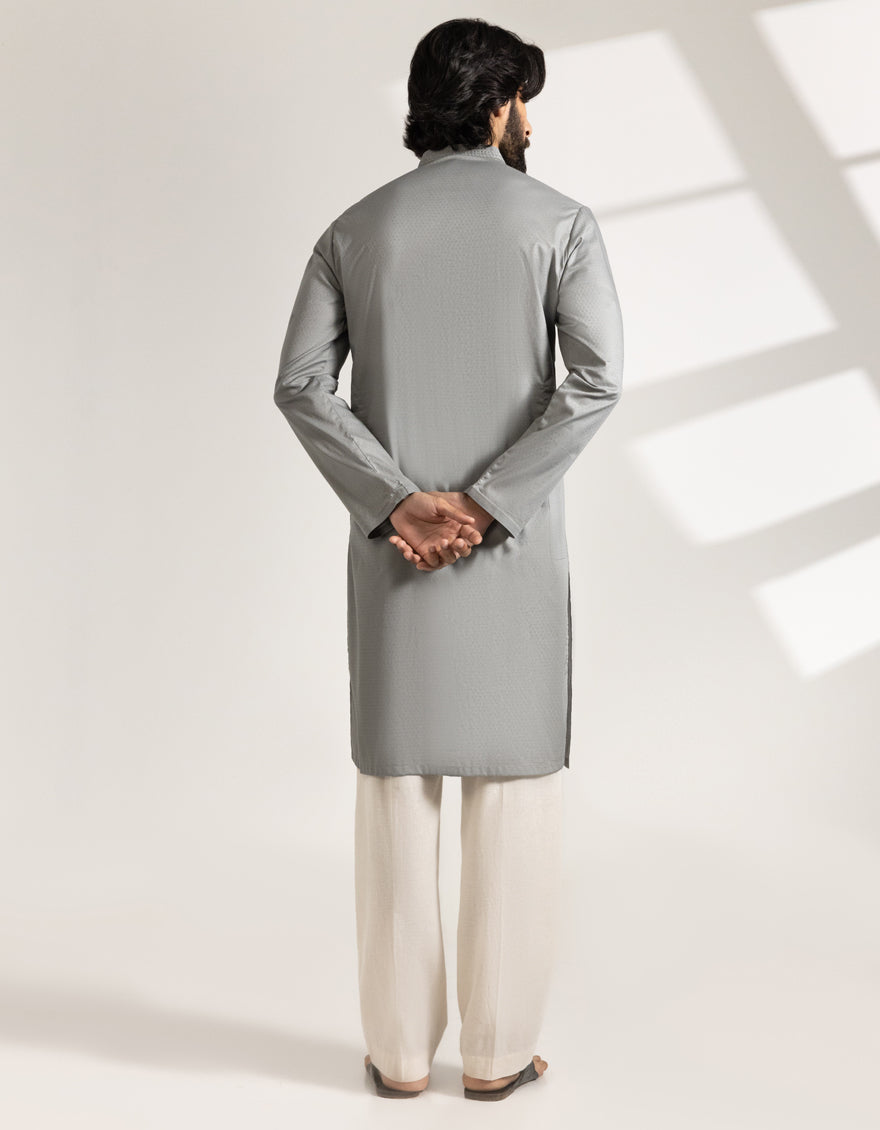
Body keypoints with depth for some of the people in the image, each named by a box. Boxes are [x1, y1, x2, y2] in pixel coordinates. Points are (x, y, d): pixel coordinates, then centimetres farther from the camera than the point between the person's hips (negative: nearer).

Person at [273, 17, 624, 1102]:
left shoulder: (357, 227, 7)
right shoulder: (558, 219, -1)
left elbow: (301, 384, -6)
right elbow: (596, 379, -16)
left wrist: (400, 504, -11)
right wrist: (485, 505, -15)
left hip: (391, 546, 3)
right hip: (517, 552, -2)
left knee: (397, 787, 8)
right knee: (513, 789, 6)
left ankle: (401, 1048, 15)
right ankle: (496, 1050, 13)